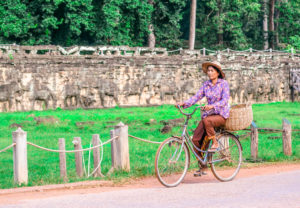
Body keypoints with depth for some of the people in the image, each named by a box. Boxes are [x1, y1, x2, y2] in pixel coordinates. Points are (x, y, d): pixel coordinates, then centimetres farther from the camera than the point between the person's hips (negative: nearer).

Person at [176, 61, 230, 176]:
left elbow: (225, 99, -16)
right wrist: (184, 103, -15)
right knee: (196, 139, -10)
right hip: (209, 114, 5)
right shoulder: (206, 85, 9)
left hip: (221, 115, -5)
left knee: (206, 120, -38)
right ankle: (202, 166, 4)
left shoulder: (224, 83, -5)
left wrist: (212, 106, -33)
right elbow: (196, 97, 2)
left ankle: (215, 143, -15)